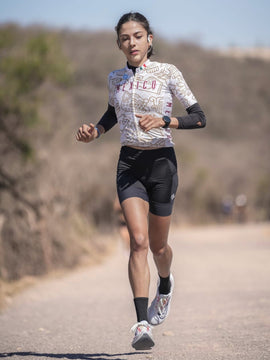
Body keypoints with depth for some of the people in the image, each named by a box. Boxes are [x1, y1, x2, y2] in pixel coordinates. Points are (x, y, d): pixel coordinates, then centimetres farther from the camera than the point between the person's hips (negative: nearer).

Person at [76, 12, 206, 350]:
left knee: (157, 245, 10)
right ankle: (142, 324, -20)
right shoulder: (115, 78, 6)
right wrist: (95, 131, 6)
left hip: (162, 162, -2)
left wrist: (163, 120, -22)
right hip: (129, 163, 2)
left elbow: (199, 118, -8)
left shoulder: (168, 73, -6)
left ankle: (165, 284, 46)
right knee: (138, 240, -15)